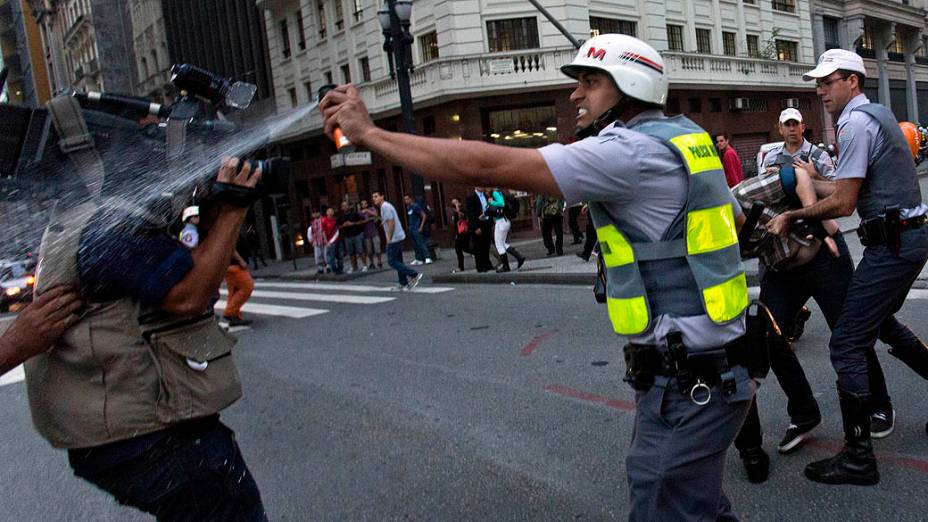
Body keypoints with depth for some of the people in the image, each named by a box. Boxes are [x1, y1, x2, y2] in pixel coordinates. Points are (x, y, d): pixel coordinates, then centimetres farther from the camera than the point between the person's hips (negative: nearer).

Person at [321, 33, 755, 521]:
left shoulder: (630, 151, -20)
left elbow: (486, 166, -24)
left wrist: (367, 132, -16)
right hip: (711, 367, 10)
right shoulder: (683, 137, 10)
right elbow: (735, 217, 26)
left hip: (688, 387, -10)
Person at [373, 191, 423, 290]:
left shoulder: (385, 207, -14)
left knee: (392, 262, -7)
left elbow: (391, 223, -20)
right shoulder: (385, 206, 17)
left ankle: (415, 275, -11)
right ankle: (404, 284, 15)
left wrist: (389, 239, -17)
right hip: (398, 237, 10)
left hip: (394, 238, -10)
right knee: (398, 261, 12)